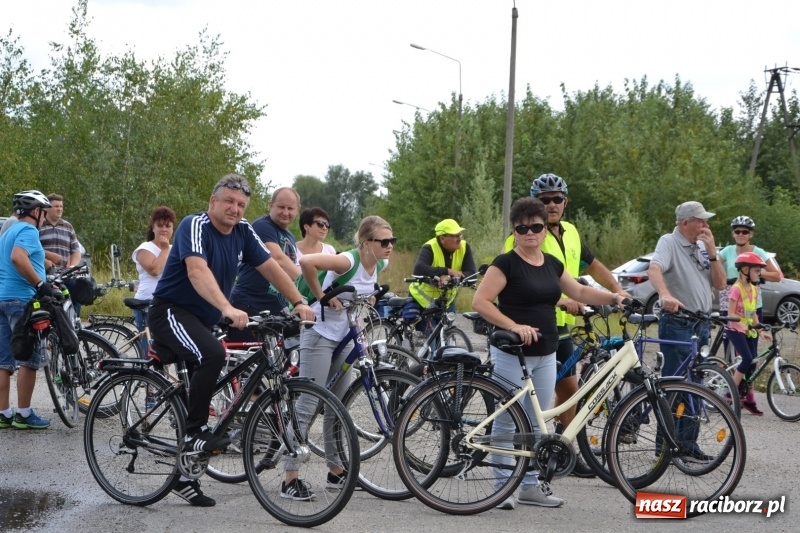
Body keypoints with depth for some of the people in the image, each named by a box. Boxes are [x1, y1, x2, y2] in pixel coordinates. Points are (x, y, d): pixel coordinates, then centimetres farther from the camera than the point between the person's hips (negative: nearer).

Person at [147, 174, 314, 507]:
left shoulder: (242, 232, 1)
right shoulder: (195, 226, -20)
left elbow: (270, 267, 3)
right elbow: (198, 271, -36)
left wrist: (299, 302, -10)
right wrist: (228, 309, -50)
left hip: (202, 318, 8)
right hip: (171, 311, -8)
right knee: (212, 354, -34)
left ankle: (186, 477, 21)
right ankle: (195, 432, -21)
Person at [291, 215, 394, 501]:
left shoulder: (379, 265, 1)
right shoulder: (348, 261, -23)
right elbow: (306, 262, -37)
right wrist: (322, 296, -26)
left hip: (345, 337, 8)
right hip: (320, 333, -8)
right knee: (307, 407, -7)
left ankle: (337, 471, 25)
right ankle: (291, 478, -4)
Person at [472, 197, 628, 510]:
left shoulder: (552, 264, 11)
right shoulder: (506, 264, -10)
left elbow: (579, 291, 21)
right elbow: (480, 301, -16)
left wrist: (613, 298, 6)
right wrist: (514, 326, -25)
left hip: (545, 355, 7)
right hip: (512, 353, -7)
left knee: (537, 425, 11)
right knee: (506, 422, -2)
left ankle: (531, 486, 19)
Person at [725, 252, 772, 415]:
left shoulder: (754, 289, 8)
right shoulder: (737, 288, -15)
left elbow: (753, 313, 13)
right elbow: (731, 313, -16)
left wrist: (761, 330, 5)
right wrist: (742, 325, -29)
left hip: (749, 331, 7)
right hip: (735, 330, -7)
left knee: (752, 363, 5)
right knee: (747, 359, -19)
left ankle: (749, 400, 13)